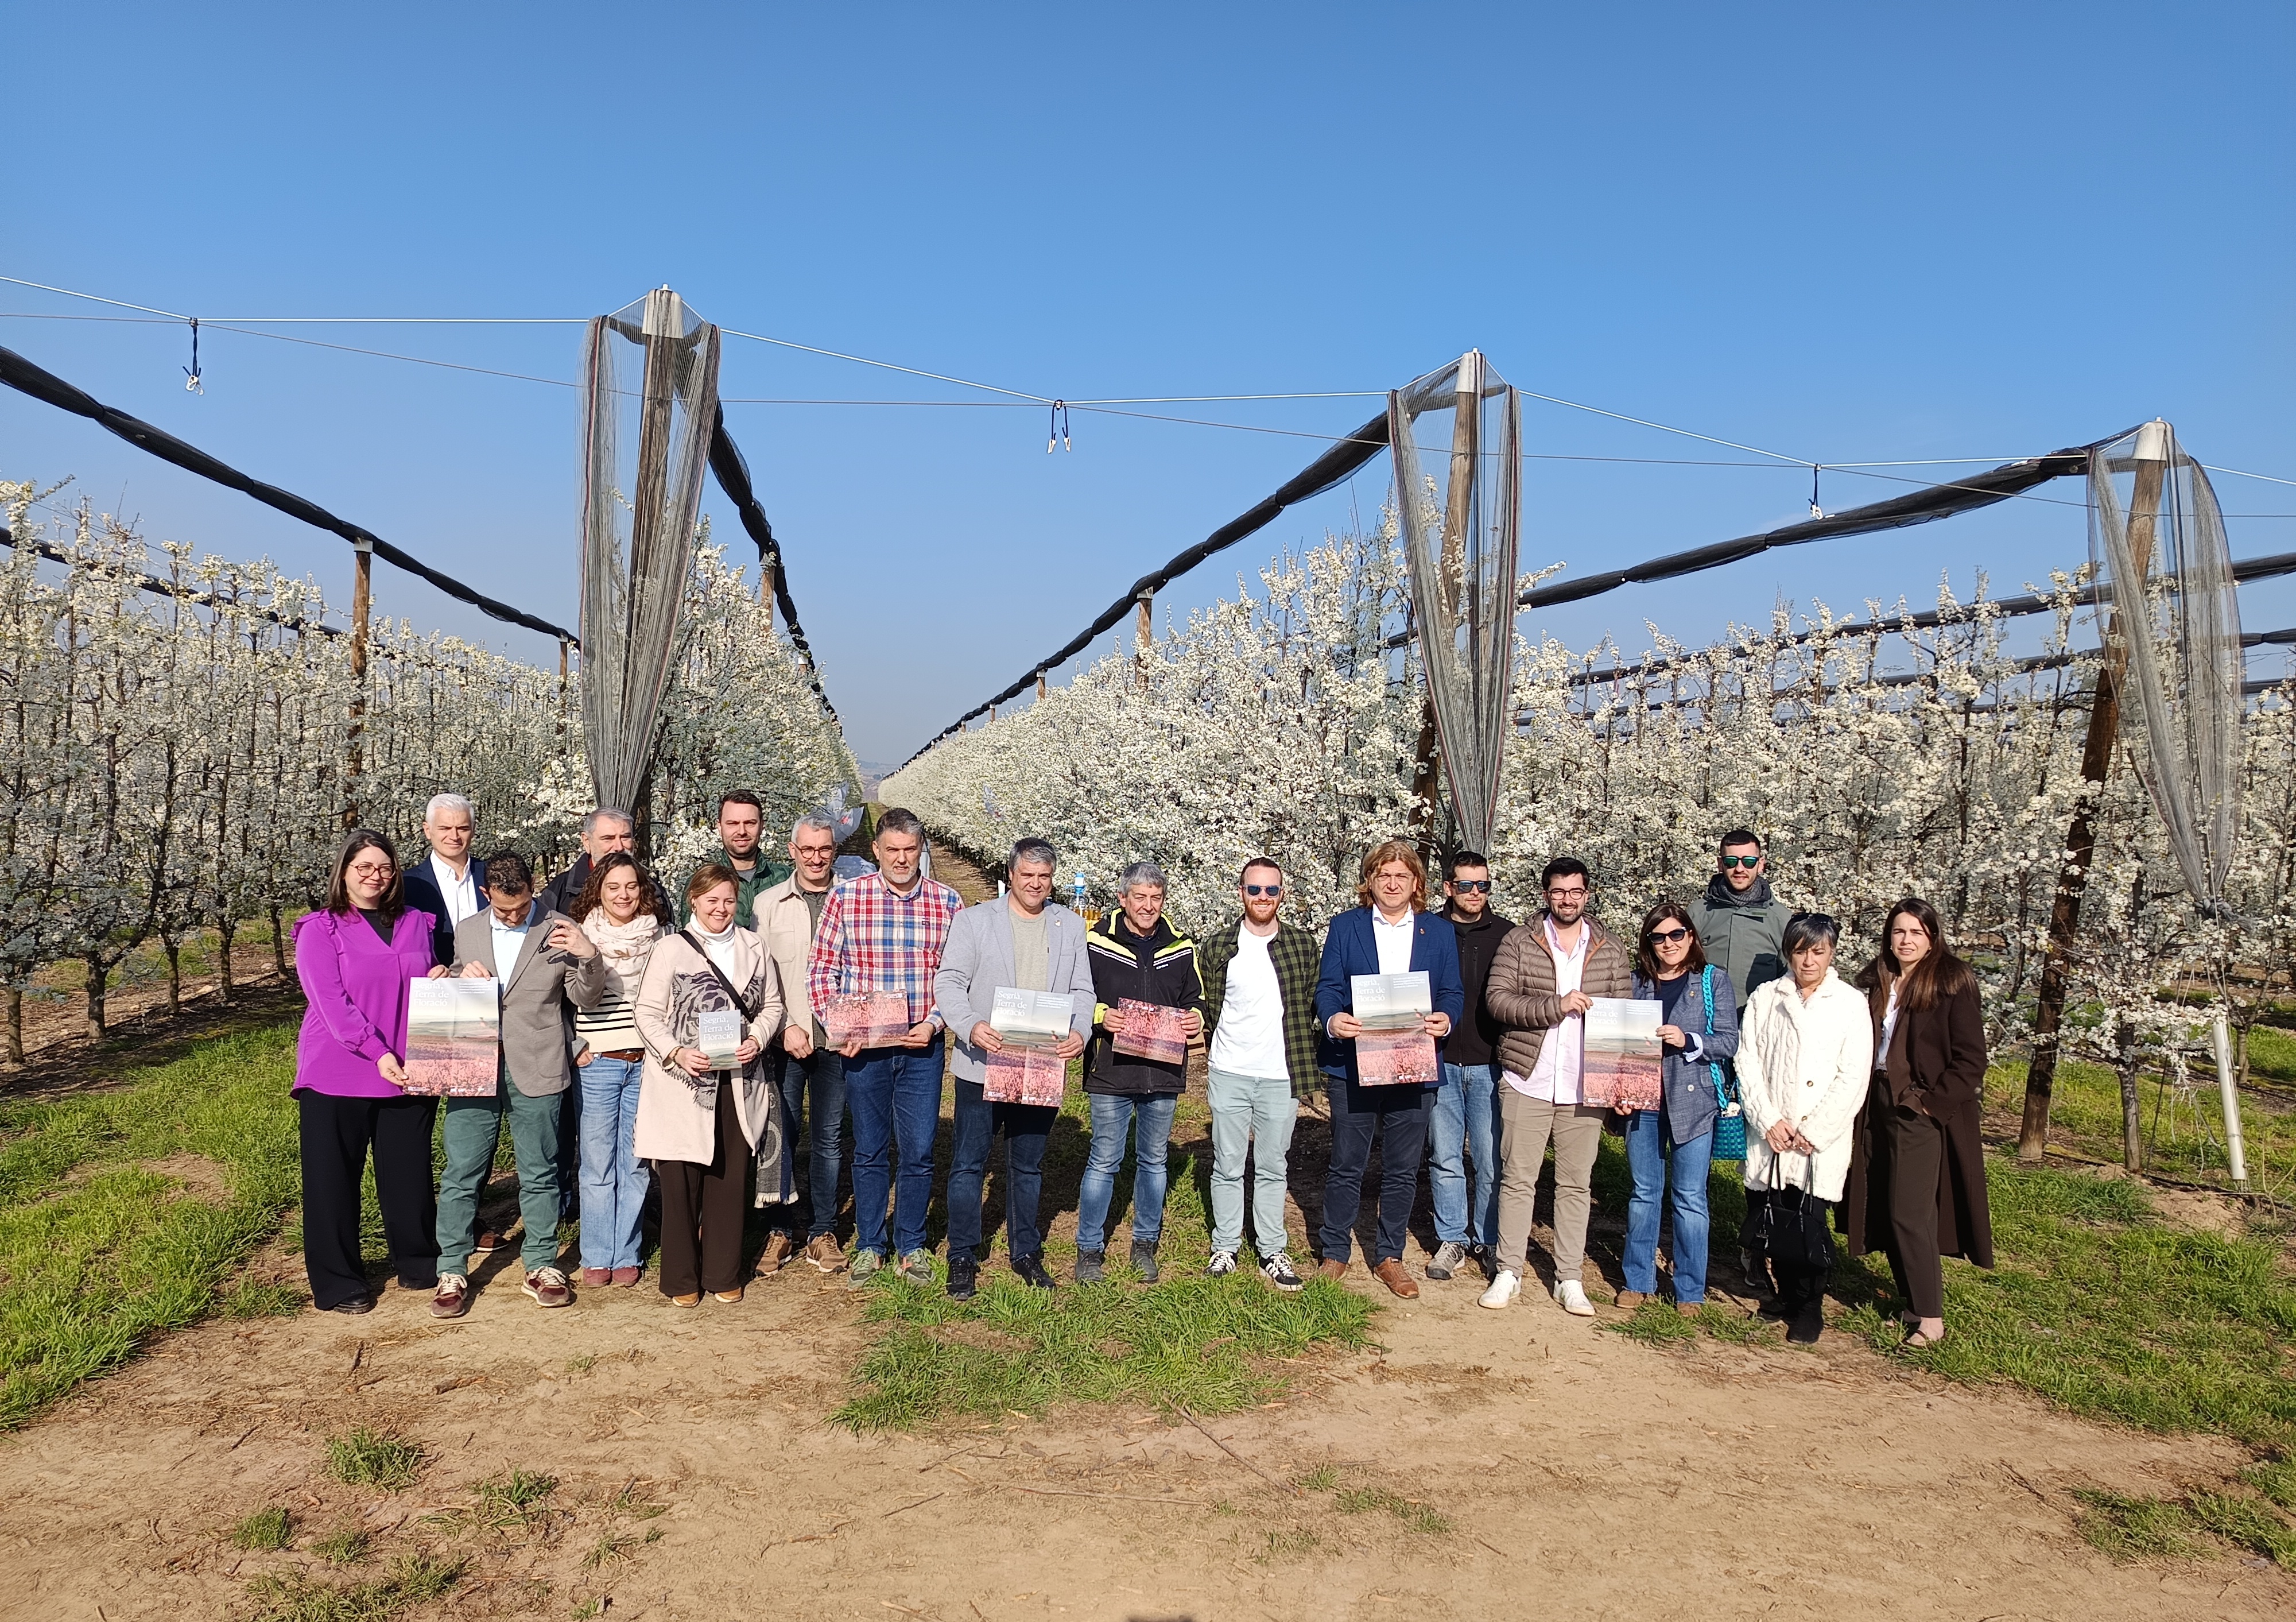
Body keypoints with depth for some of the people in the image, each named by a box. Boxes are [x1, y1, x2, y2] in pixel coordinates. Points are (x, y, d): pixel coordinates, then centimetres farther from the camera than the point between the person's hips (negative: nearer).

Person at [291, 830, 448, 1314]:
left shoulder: (416, 924, 10)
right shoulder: (321, 930, -3)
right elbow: (332, 1002, -14)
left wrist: (441, 977, -3)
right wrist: (378, 1053, -22)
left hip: (408, 1074, 4)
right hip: (336, 1076, -3)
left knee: (409, 1172, 12)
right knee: (334, 1179, 5)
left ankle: (418, 1263, 28)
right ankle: (337, 1283, 17)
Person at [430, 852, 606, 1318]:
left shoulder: (560, 931, -1)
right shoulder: (466, 931, 10)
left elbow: (586, 998, -3)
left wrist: (589, 956, -21)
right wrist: (463, 979, -3)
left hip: (536, 1071, -2)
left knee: (539, 1174, 8)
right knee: (461, 1173, 3)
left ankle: (542, 1267, 20)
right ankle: (452, 1272, 14)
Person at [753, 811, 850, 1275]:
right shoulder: (768, 903, 4)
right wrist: (785, 1027, -7)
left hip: (837, 1041, 0)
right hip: (784, 1041, 0)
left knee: (828, 1139, 8)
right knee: (782, 1137, 3)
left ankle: (822, 1232, 19)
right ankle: (781, 1230, 15)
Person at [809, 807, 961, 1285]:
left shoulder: (946, 902, 1)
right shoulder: (846, 896, -1)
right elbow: (821, 967, 1)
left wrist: (933, 1022, -11)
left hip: (922, 1047, 0)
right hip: (863, 1047, 0)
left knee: (918, 1151, 6)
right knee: (869, 1150, 11)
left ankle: (912, 1245, 23)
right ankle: (869, 1246, 25)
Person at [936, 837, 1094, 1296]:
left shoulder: (1070, 926, 9)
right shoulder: (974, 920, 0)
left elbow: (1082, 991, 7)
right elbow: (948, 982, -6)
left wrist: (1079, 1032, -13)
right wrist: (970, 1026, -23)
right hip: (983, 1064, -2)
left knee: (1028, 1167, 14)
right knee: (969, 1164, 2)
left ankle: (1025, 1251, 27)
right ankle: (962, 1257, 15)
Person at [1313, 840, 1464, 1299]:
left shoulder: (1440, 932, 8)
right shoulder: (1345, 927, 4)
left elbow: (1453, 993, 5)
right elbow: (1327, 987, 0)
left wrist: (1446, 1020, -17)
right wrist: (1332, 1018, -22)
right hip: (1353, 1065, -1)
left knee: (1402, 1171, 10)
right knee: (1346, 1167, 7)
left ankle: (1390, 1257, 24)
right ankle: (1335, 1253, 21)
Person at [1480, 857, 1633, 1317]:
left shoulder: (1610, 950, 7)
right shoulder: (1519, 942, 1)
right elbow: (1497, 998, -9)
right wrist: (1556, 1006, -20)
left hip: (1585, 1086, 2)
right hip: (1527, 1083, -1)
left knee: (1576, 1183, 8)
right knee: (1517, 1179, 4)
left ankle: (1570, 1279, 17)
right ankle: (1508, 1272, 15)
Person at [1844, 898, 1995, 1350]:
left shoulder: (1953, 984, -8)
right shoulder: (1876, 982, 10)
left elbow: (1971, 1059, -10)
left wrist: (1933, 1101, -14)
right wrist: (1865, 1100, 4)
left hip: (1924, 1113, -6)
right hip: (1881, 1106, 6)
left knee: (1909, 1213, -8)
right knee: (1886, 1209, 9)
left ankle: (1930, 1317, 1)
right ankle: (1912, 1300, 21)